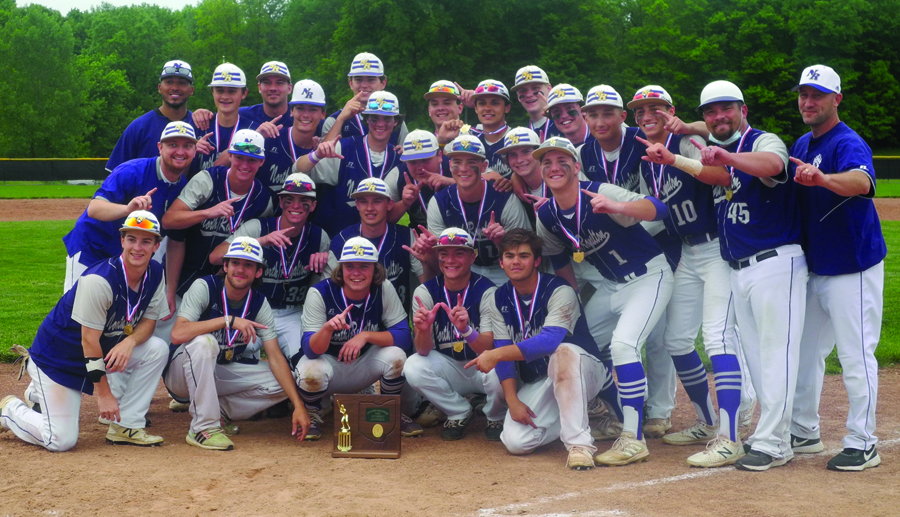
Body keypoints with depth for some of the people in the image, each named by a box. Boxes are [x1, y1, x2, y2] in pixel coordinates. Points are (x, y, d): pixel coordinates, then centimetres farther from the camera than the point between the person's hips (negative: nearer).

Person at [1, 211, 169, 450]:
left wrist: (130, 341, -25)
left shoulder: (155, 274, -8)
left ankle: (126, 427, -4)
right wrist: (103, 393, -22)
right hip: (58, 356, -7)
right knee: (61, 441, -12)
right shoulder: (98, 280, -28)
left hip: (104, 350, 7)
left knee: (157, 348, -14)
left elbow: (148, 320, 0)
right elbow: (89, 340, -25)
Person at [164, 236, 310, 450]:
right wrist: (229, 320, -36)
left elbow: (276, 357, -10)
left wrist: (298, 405, -21)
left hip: (223, 373, 4)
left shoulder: (259, 303, -6)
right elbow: (177, 334, -32)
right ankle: (203, 427, -27)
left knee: (281, 384, -13)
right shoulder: (204, 287, -18)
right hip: (183, 374, -4)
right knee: (204, 342, -36)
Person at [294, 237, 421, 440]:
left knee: (395, 356, -26)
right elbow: (311, 350, -25)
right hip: (329, 362, -2)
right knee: (311, 371, -35)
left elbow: (404, 337, -19)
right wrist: (327, 328, -47)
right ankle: (313, 414, 2)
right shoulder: (320, 293, -21)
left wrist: (366, 335, -34)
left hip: (365, 363, 2)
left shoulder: (384, 289, -15)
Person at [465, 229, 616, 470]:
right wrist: (513, 400, -15)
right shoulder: (499, 299, 0)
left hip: (583, 371, -5)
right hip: (536, 384, 5)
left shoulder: (559, 292, -18)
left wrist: (496, 354, -40)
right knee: (515, 441, -19)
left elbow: (550, 341, -33)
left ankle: (579, 442, -36)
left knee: (563, 352, -40)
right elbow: (504, 353, -3)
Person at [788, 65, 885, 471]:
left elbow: (861, 181, -38)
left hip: (853, 270, -9)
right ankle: (803, 433, 27)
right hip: (814, 267, 9)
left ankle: (862, 445, 4)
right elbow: (792, 195, 20)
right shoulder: (802, 146, 11)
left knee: (856, 355, -5)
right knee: (804, 351, 15)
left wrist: (823, 178, -57)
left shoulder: (848, 143, -16)